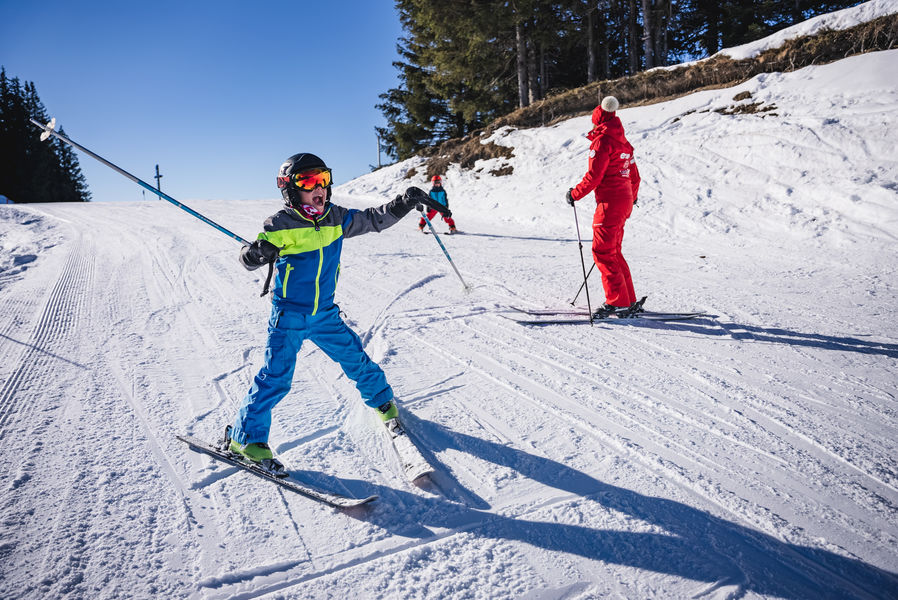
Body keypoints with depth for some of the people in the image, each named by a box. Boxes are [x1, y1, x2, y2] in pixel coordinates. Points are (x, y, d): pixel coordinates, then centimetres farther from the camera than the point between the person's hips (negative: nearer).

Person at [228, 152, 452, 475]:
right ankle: (246, 436, 6)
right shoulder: (281, 224, -11)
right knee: (276, 375, -10)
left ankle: (383, 402, 38)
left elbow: (374, 220, 12)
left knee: (355, 357, 12)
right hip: (289, 315, -4)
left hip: (325, 314, 5)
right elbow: (249, 258, -12)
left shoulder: (336, 218, 3)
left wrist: (405, 202, 2)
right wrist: (257, 252, -36)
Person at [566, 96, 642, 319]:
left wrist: (575, 194, -5)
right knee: (613, 252, 14)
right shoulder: (622, 141, 16)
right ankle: (629, 301, 16)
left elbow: (594, 176, -18)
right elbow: (634, 176, 22)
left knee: (603, 252, -7)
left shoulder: (602, 141, -11)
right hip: (624, 201, 9)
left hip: (609, 202, -9)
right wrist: (631, 199, 36)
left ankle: (617, 302, -9)